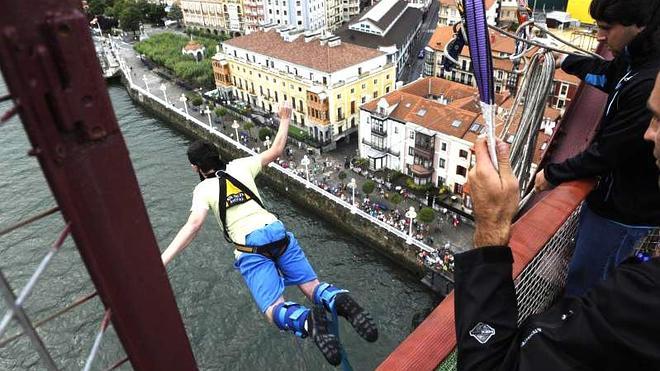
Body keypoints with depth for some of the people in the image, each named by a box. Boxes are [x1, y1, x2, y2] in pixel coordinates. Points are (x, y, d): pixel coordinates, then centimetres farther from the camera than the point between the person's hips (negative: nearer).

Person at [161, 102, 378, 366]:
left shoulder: (203, 189, 7)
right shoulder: (240, 166, 15)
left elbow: (193, 225, -9)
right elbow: (276, 151, 23)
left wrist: (161, 261, -13)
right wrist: (284, 120, 35)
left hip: (250, 249, -4)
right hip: (279, 234, 4)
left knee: (276, 311, -7)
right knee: (313, 288, 6)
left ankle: (306, 320, -42)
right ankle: (338, 301, -29)